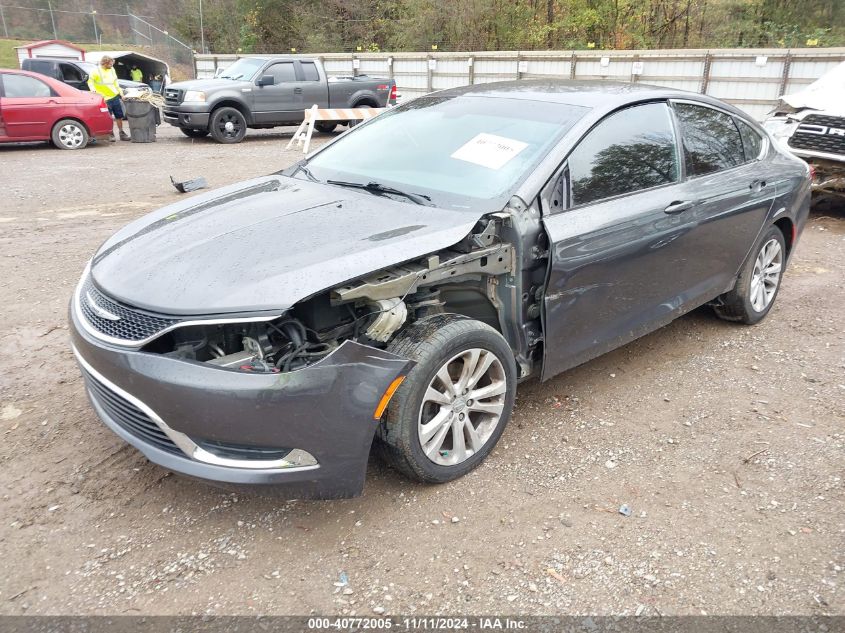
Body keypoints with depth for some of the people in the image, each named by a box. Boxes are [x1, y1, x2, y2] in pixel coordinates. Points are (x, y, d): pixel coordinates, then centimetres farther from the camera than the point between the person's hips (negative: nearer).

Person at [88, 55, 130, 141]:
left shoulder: (112, 69, 10)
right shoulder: (96, 71, -9)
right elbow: (90, 81, -4)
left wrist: (120, 91, 19)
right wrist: (92, 89, -19)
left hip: (115, 96, 6)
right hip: (106, 99, -6)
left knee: (119, 116, 9)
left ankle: (121, 133, 18)